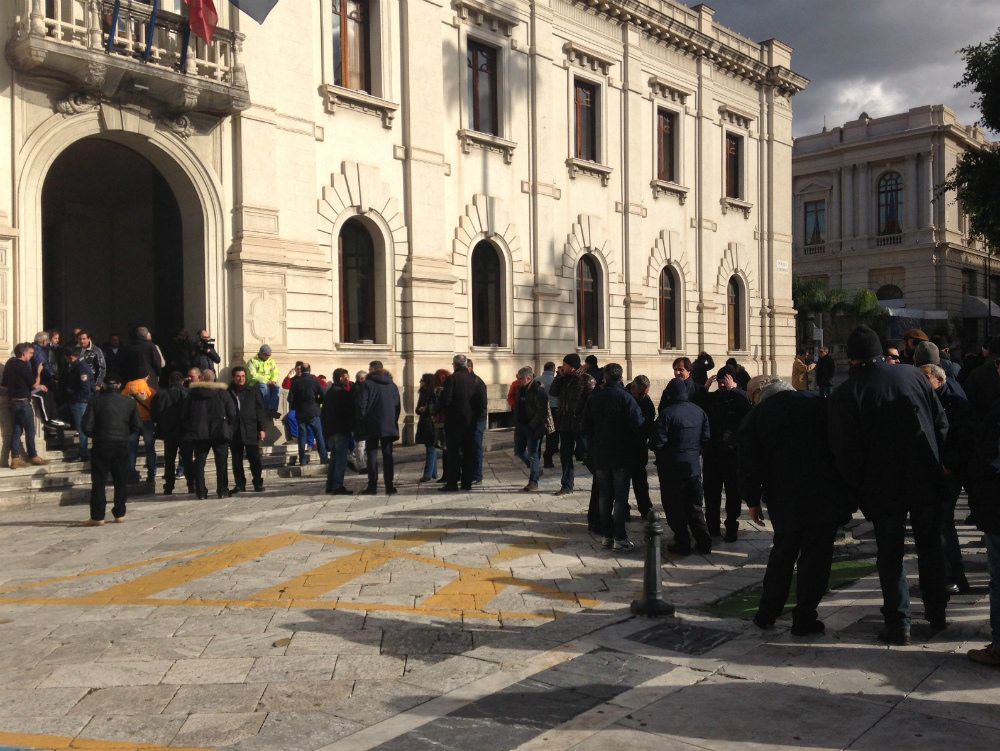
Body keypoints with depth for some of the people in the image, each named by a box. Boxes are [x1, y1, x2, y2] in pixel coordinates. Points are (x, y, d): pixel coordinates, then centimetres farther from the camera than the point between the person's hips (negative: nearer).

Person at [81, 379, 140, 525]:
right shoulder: (130, 402, 1)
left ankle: (97, 516, 1)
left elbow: (87, 427, -8)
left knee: (98, 482, 3)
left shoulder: (96, 401, -5)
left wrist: (95, 435, 11)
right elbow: (136, 427, 4)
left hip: (101, 446, -2)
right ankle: (120, 513, 15)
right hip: (122, 446, 2)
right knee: (121, 481, 12)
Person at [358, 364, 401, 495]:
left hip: (373, 426, -4)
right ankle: (390, 486, 4)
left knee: (372, 455, 1)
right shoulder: (393, 385, 10)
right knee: (388, 455, 7)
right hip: (389, 427, 4)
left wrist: (362, 425, -2)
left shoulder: (368, 384, -4)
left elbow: (362, 405, -7)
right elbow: (398, 405, 11)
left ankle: (372, 486, -1)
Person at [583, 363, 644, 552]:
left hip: (599, 455, 4)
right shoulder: (625, 397, -13)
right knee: (621, 497, 0)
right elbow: (637, 424, -18)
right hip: (621, 455, -4)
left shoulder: (593, 398, 1)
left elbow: (586, 427, 6)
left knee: (604, 497, 12)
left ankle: (607, 536, 16)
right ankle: (619, 538, -1)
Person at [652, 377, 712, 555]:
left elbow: (657, 442, -20)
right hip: (694, 465, 6)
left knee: (675, 507, 6)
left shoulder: (667, 413, -18)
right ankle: (703, 542, 18)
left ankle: (683, 544, 10)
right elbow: (706, 437, 5)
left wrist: (660, 454, 1)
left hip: (672, 468, -5)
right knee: (695, 506, 16)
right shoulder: (699, 411, 0)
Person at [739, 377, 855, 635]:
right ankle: (804, 619, 7)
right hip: (824, 498, -2)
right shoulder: (818, 404, 5)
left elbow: (749, 464, 1)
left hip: (783, 501, 2)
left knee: (782, 553, 17)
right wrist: (848, 491, 8)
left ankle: (767, 613, 22)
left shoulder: (755, 416, 6)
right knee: (815, 556, 5)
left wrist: (753, 501, 9)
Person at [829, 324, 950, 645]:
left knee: (890, 555, 7)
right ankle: (937, 614, 30)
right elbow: (941, 423, 4)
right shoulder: (914, 375, -1)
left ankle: (898, 624, 10)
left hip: (884, 489, -3)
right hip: (927, 481, 3)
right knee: (930, 548, 19)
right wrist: (940, 464, 14)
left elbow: (845, 451, -11)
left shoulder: (845, 394, -11)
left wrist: (858, 489, 0)